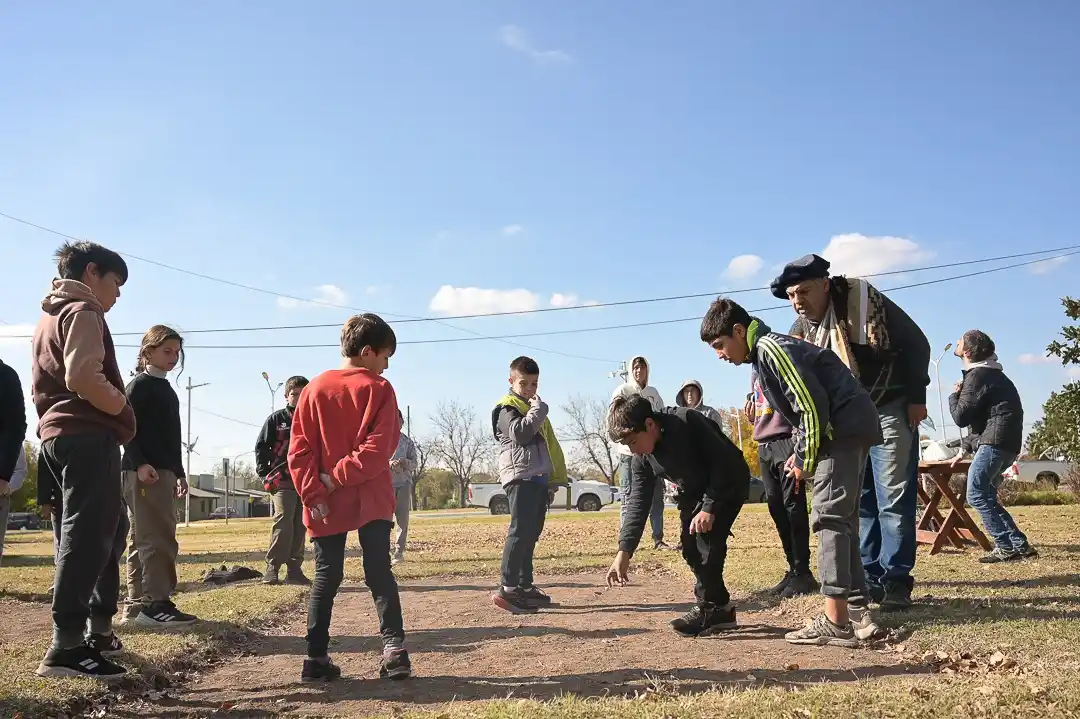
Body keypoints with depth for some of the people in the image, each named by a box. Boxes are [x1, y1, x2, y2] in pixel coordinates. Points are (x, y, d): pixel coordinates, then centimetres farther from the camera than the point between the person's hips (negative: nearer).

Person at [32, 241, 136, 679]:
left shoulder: (49, 316, 24)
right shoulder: (83, 311, -7)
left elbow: (45, 384, 21)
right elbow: (83, 377, -22)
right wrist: (126, 413, -9)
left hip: (59, 433, 10)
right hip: (87, 436, -10)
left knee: (109, 529, 17)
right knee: (88, 536, -12)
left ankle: (99, 629, 21)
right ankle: (66, 646, -13)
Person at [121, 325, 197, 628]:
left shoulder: (166, 389, 22)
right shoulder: (139, 385, -5)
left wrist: (178, 472, 23)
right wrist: (139, 464, -25)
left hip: (163, 471, 10)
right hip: (144, 471, -9)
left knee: (142, 539, 9)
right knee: (158, 537, -13)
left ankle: (137, 604, 13)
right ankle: (156, 603, -14)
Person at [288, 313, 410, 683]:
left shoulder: (315, 389, 5)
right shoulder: (379, 389, -4)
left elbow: (299, 450, -2)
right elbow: (378, 449, -15)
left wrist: (313, 493, -5)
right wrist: (339, 477, -10)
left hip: (327, 503, 2)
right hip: (372, 500, -2)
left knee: (326, 577, 8)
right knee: (379, 573, 3)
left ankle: (316, 658, 7)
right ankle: (394, 648, -3)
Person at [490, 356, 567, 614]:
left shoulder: (534, 407, 26)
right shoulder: (507, 407, -2)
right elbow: (520, 432, -22)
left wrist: (554, 477, 24)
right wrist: (538, 410, -13)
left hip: (539, 478, 9)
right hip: (520, 477, -9)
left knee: (531, 534, 8)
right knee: (520, 531, -17)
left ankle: (525, 587, 12)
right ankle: (507, 589, -18)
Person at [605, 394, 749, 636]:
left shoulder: (687, 422, -33)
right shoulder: (642, 459, -12)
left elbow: (725, 461, -30)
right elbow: (638, 502, -12)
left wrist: (710, 507, -31)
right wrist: (624, 551, -20)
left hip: (730, 482, -7)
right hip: (694, 491, 7)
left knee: (708, 536, -22)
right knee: (691, 546, 0)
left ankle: (708, 608, -11)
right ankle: (719, 609, 12)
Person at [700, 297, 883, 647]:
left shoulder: (771, 348, -14)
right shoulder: (765, 352, 18)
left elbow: (813, 406, -19)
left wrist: (806, 461, -11)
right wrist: (801, 453, 12)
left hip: (843, 428, -11)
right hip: (849, 429, 11)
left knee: (828, 517, -12)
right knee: (842, 519, 10)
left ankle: (836, 621, -12)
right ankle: (858, 612, 12)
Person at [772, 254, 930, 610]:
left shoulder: (864, 301, -18)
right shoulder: (800, 330, -1)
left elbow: (916, 344, -11)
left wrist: (916, 398, -11)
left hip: (890, 410, -5)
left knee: (894, 498, -5)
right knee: (859, 501, 7)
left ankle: (896, 581, 0)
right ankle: (870, 578, 15)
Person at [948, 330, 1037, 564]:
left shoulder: (977, 375, -9)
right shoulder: (987, 373, 24)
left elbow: (961, 417, -13)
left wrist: (954, 395, 6)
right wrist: (964, 449, 27)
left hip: (995, 442, -10)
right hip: (1004, 441, 10)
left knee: (977, 496, -7)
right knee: (985, 496, 12)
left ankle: (1006, 547, -9)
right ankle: (1020, 545, 9)